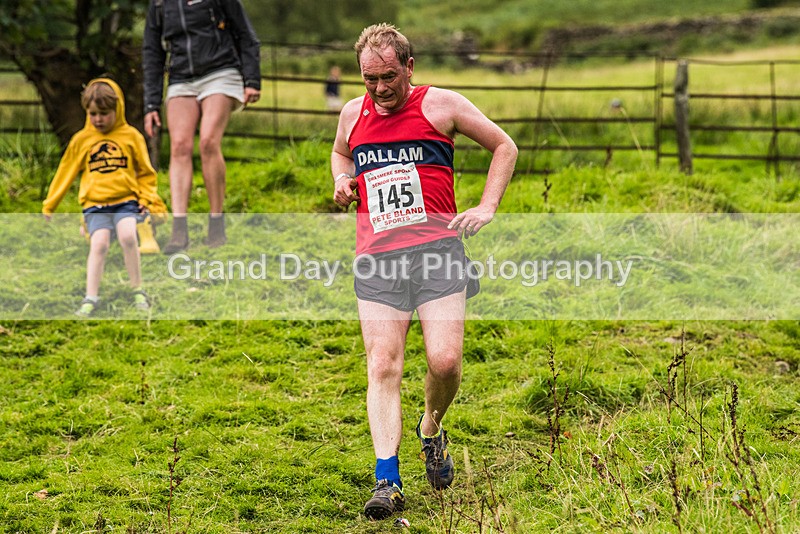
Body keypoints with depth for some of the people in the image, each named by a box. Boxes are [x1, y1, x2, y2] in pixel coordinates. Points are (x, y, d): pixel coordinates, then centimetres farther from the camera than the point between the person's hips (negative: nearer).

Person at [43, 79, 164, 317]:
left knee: (127, 235, -27)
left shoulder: (131, 136, 5)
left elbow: (145, 172, 14)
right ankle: (91, 298, -19)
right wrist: (49, 205, 21)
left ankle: (137, 291, -14)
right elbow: (66, 172, 17)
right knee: (99, 243, -22)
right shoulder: (81, 140, 8)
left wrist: (149, 199, 1)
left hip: (126, 201, -1)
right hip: (95, 204, 1)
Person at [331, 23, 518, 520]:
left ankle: (432, 432, 21)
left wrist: (486, 208, 3)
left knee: (445, 361, -12)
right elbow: (340, 152, 39)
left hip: (436, 247, -2)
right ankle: (388, 482, -13)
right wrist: (342, 178, 15)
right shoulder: (352, 114, 16)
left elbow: (505, 147, 13)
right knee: (383, 366, -10)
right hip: (376, 256, 3)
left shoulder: (441, 104, 4)